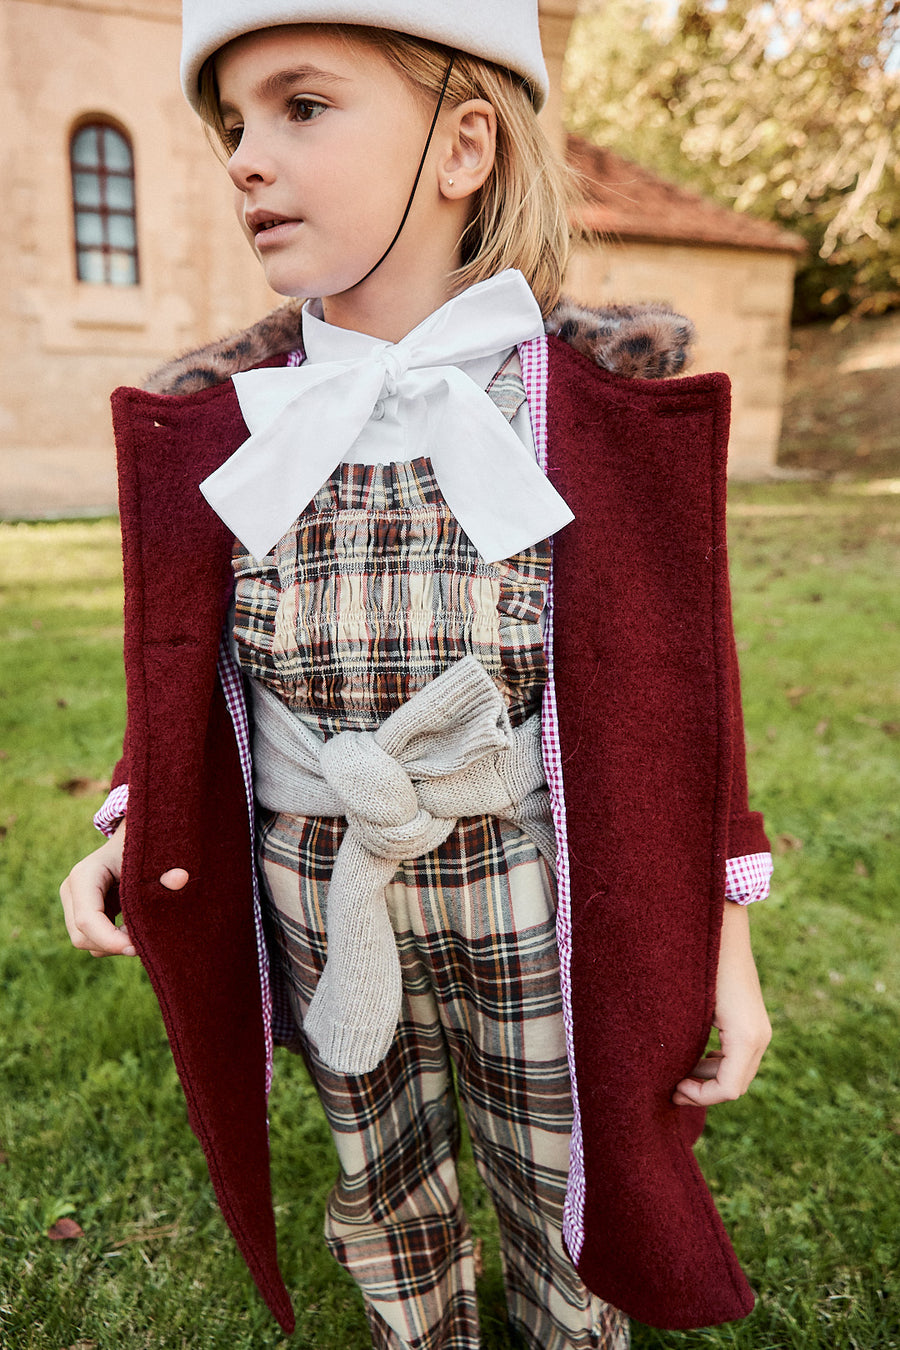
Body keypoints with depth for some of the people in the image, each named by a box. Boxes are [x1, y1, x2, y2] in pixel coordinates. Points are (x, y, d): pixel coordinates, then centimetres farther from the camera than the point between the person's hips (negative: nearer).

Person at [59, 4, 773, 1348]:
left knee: (562, 1201, 22)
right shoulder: (221, 419, -6)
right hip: (324, 901, 3)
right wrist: (135, 831, -11)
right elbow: (196, 673, 4)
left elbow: (677, 680, -7)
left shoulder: (606, 396, -13)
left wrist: (725, 947, -6)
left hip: (538, 906, -2)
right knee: (385, 1193, 26)